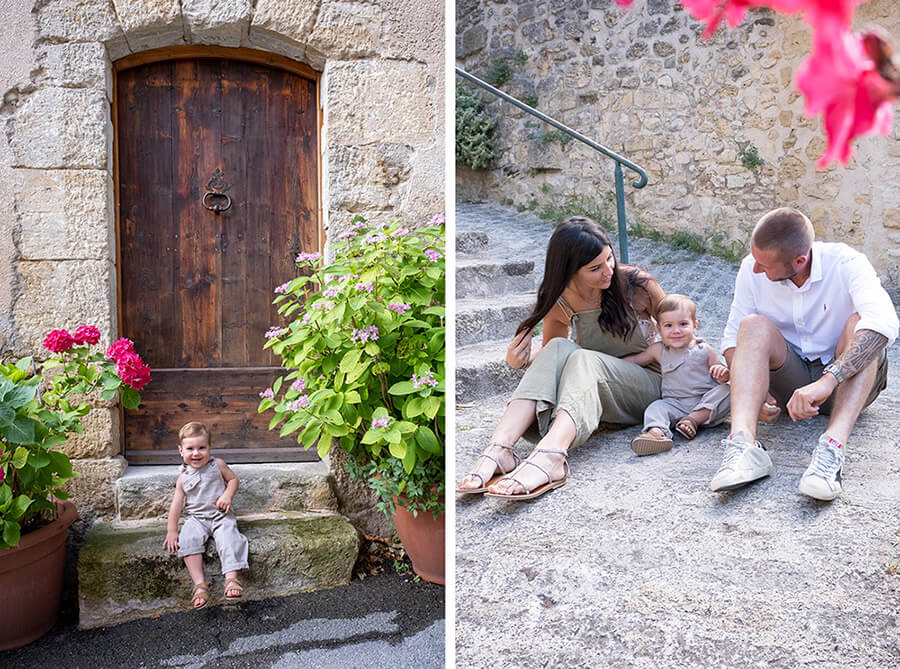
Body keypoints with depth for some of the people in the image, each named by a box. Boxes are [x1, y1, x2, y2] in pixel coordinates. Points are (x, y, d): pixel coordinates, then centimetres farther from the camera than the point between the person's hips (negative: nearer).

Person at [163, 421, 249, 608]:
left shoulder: (217, 465, 2)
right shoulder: (183, 477, 3)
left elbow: (233, 479, 11)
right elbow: (176, 504, 4)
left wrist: (228, 495, -10)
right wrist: (172, 531, -2)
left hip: (220, 515, -1)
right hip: (195, 518, 1)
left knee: (228, 538, -28)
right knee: (188, 541, -27)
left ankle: (231, 579, -29)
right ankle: (199, 584, -28)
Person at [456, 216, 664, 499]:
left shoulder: (636, 283, -9)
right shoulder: (560, 302, -3)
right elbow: (550, 355, 12)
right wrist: (519, 360, -10)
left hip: (649, 383, -2)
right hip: (596, 391, 3)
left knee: (583, 358, -34)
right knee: (558, 348, -29)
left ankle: (549, 456, -63)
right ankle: (499, 449, -47)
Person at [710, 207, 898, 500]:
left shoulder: (845, 263, -19)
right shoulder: (751, 270, -9)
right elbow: (733, 337, -3)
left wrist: (827, 380, -49)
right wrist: (755, 391, -22)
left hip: (847, 377, -2)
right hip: (792, 381, 2)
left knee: (859, 322, -29)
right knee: (755, 325, -24)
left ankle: (833, 446, -47)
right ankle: (743, 444, -44)